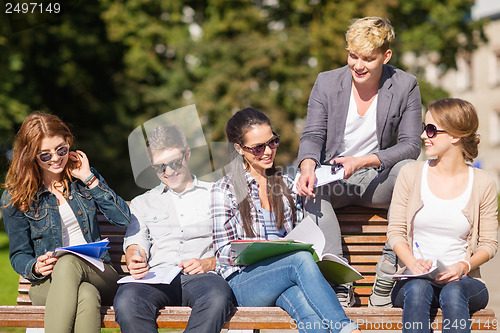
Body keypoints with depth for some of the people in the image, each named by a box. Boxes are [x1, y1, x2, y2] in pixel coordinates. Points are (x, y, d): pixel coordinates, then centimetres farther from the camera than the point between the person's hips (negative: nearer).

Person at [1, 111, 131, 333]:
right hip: (47, 284, -1)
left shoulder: (84, 178, 11)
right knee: (86, 295, -39)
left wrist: (90, 180, -4)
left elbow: (125, 219, 0)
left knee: (68, 263, -37)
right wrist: (36, 267, -17)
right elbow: (18, 255, 8)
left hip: (97, 274, 2)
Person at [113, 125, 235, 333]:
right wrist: (135, 262, -12)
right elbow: (135, 245, 13)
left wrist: (208, 263, -8)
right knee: (127, 299, -36)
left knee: (218, 297, -40)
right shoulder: (142, 203, 28)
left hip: (200, 277, -1)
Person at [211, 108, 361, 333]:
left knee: (310, 311, -36)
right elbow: (224, 253, 0)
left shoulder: (285, 183, 21)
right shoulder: (224, 190, 6)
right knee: (302, 259, -35)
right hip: (243, 281, -3)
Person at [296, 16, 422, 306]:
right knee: (311, 184, -33)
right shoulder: (327, 82, 0)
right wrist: (308, 168, -27)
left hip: (377, 180, -1)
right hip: (333, 179, 1)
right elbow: (313, 135, -3)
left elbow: (410, 144, -10)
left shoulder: (405, 86, -3)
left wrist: (362, 161, -25)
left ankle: (389, 268, -31)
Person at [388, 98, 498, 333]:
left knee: (453, 292, -36)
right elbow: (395, 231, 7)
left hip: (462, 280, 0)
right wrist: (413, 263, -14)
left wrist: (464, 266, -13)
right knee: (417, 288, -35)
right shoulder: (411, 174, 6)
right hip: (413, 278, 1)